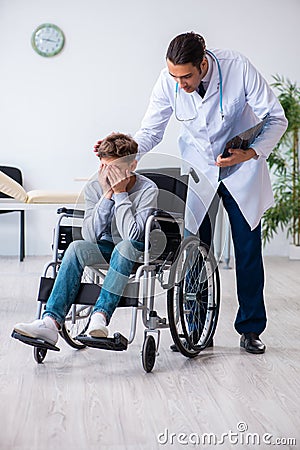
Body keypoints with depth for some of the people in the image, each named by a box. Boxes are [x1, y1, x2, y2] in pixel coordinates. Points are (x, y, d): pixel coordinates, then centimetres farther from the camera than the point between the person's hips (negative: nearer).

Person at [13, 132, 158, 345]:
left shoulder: (147, 189, -18)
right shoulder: (95, 187, -7)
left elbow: (132, 235, -30)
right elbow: (90, 235, -18)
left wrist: (120, 192, -27)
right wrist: (107, 194, -24)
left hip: (137, 251, -3)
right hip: (107, 249, 4)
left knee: (125, 246, -38)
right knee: (76, 247, -27)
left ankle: (101, 315, -41)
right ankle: (51, 322, -37)